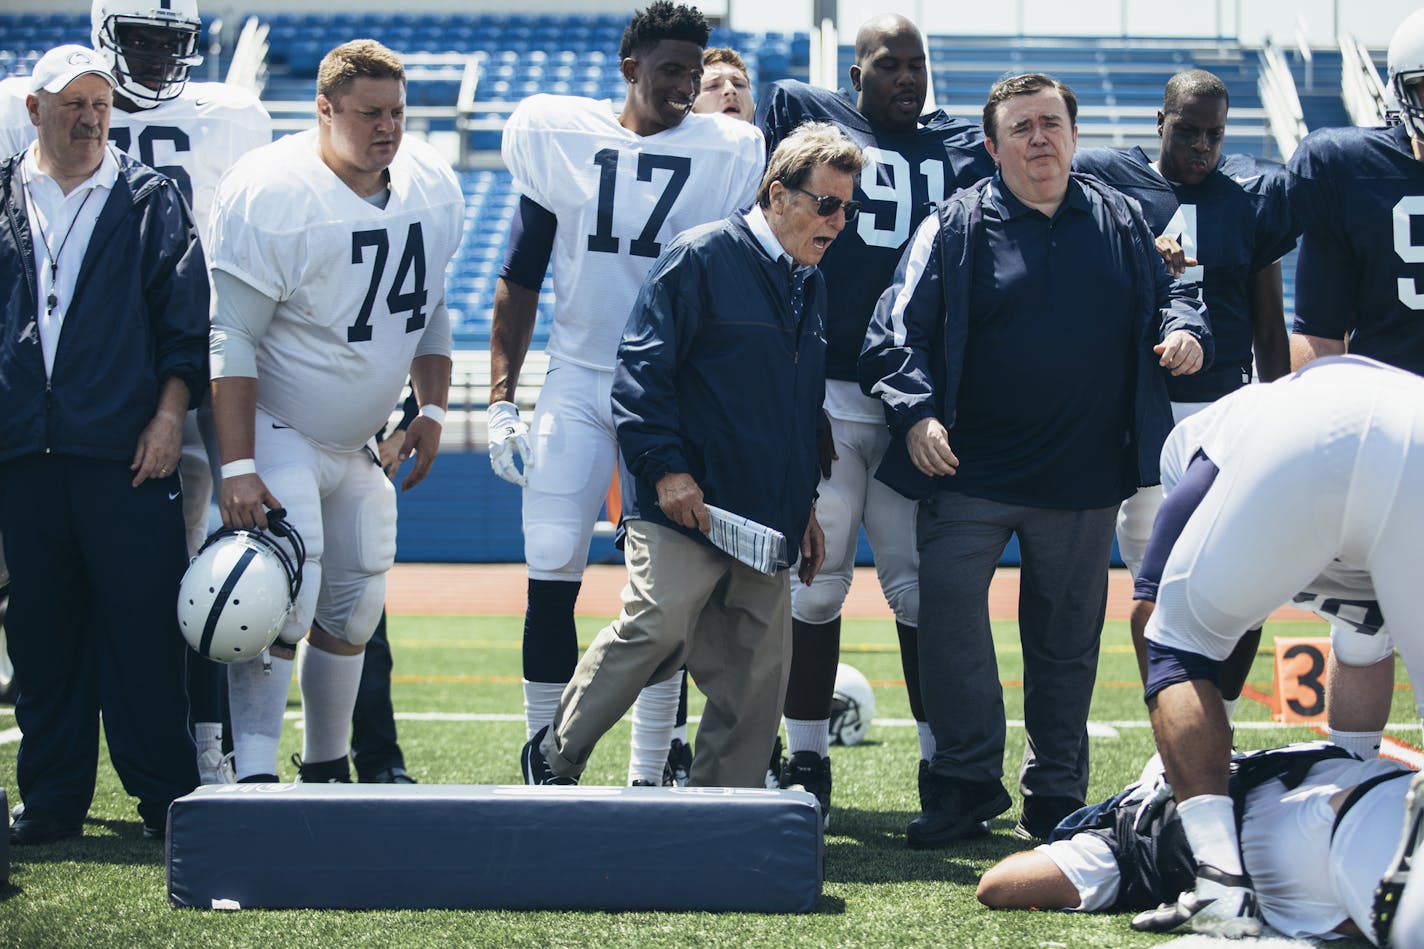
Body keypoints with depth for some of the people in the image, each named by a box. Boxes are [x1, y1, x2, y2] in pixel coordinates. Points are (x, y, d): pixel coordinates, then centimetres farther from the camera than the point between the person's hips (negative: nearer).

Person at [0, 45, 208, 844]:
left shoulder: (152, 200, 8)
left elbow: (186, 320, 4)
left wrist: (169, 416, -5)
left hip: (126, 452, -2)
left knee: (144, 626, -5)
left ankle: (168, 798, 2)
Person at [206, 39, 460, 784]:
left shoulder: (432, 189, -1)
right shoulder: (271, 196, -22)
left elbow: (430, 311, 15)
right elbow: (232, 341, -22)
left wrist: (432, 411, 5)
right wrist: (237, 467, -26)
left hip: (357, 443, 7)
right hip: (274, 432, -7)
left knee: (354, 610, 12)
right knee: (285, 595, -21)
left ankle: (325, 769, 28)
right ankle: (253, 778, -21)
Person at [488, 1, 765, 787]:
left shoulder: (728, 154, 2)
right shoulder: (558, 135, 3)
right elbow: (520, 280, 8)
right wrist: (500, 400, 3)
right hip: (578, 382, 0)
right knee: (552, 576, -6)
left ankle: (649, 777, 12)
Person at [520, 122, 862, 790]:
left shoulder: (811, 286, 19)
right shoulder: (701, 257, -4)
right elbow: (641, 369, -8)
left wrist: (805, 506, 23)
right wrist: (665, 466, -15)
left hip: (766, 520, 7)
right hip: (686, 505, -7)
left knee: (758, 671, 2)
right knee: (657, 628, -16)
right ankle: (555, 758, 2)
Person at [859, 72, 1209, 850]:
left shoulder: (1118, 222, 7)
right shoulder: (956, 227, -2)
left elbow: (1165, 294, 18)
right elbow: (899, 328, -6)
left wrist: (1184, 330, -5)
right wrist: (916, 412, -20)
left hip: (1084, 476, 3)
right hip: (971, 471, -2)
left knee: (1067, 635, 10)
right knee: (946, 610, -12)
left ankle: (1054, 792, 21)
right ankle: (966, 780, 0)